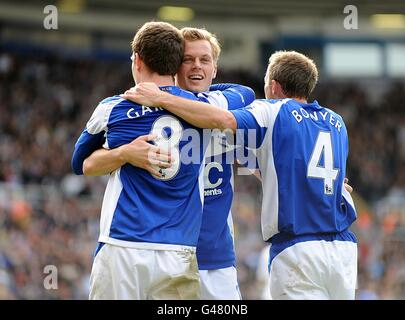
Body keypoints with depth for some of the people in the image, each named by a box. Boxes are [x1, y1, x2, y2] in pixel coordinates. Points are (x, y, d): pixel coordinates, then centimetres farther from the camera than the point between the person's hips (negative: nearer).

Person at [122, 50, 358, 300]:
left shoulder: (274, 113, 0)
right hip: (344, 248, 5)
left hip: (297, 249, -5)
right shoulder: (336, 123, 18)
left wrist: (160, 98, -12)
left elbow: (222, 120, -18)